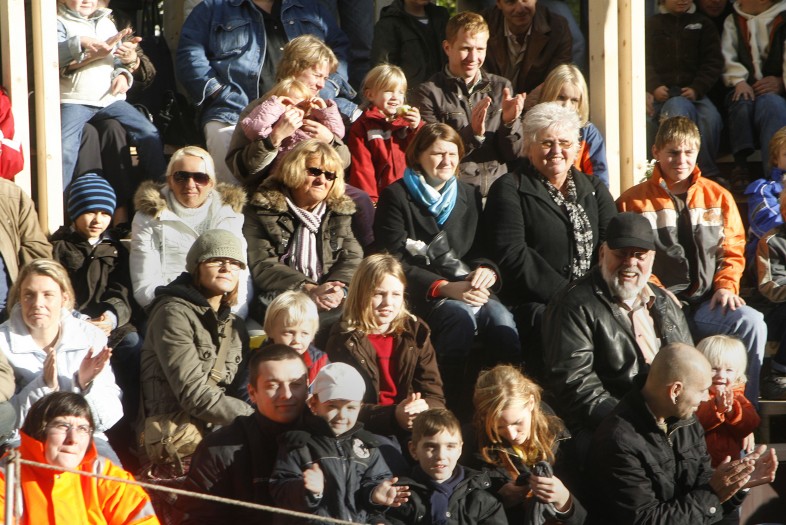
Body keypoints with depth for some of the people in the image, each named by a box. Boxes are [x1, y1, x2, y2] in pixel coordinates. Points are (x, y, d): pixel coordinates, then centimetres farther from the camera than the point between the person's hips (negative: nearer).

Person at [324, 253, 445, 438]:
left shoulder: (416, 333, 9)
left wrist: (424, 409, -19)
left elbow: (435, 396, 6)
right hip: (367, 430, -4)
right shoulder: (344, 340, -3)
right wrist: (394, 415, -23)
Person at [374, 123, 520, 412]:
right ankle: (454, 406, -34)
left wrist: (486, 270, -8)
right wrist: (444, 287, -16)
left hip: (468, 289, 4)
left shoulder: (470, 195, 21)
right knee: (461, 315, -36)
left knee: (501, 318, -30)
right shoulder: (397, 196, 5)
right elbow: (394, 263, -4)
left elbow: (482, 248, 19)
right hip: (423, 295, -4)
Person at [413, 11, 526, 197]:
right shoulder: (429, 93, 0)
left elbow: (512, 154, 10)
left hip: (497, 191, 3)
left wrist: (510, 122, -8)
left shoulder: (501, 87, 11)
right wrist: (471, 133, -19)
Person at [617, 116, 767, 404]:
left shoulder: (718, 197, 15)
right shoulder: (633, 202, 8)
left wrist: (726, 285, -2)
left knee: (752, 322, -28)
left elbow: (733, 250, 16)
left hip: (707, 302, 3)